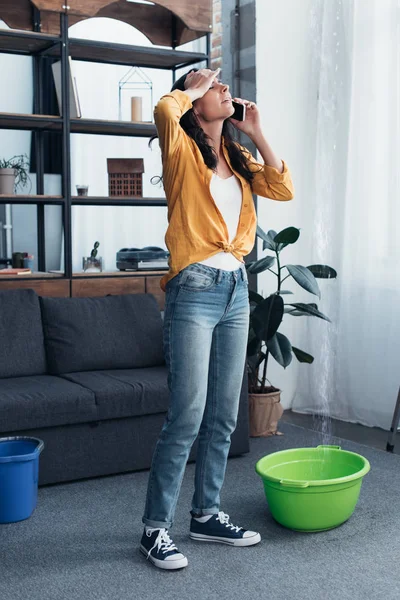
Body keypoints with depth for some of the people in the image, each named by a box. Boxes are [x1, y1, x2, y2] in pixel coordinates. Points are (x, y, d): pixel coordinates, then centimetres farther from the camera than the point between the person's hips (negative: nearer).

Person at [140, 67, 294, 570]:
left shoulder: (237, 160, 17)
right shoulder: (183, 150, -2)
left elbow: (283, 189, 7)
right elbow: (164, 110, -23)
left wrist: (256, 134, 7)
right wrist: (193, 87, -3)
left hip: (236, 290, 7)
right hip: (195, 289, -7)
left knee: (223, 416, 11)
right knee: (187, 415, -9)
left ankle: (206, 514, 24)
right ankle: (155, 528, 4)